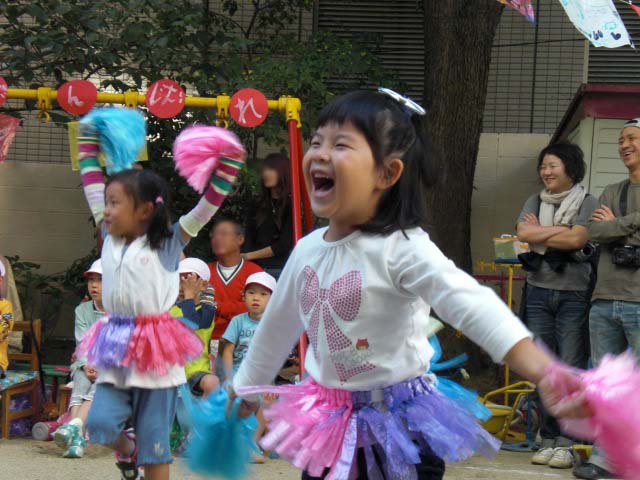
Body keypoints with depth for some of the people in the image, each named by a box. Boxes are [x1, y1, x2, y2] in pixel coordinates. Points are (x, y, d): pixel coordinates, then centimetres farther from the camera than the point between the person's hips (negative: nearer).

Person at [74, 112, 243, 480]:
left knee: (155, 447, 1)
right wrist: (89, 141, 19)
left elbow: (211, 202, -8)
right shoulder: (110, 238, 9)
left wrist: (227, 161, -16)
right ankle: (126, 449, 23)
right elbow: (92, 186, 16)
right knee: (101, 423, -10)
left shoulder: (169, 242, -3)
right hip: (117, 348, 4)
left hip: (156, 351, -4)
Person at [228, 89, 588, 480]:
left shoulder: (402, 248, -21)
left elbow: (473, 306, -36)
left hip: (400, 426, -6)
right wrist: (246, 389, 32)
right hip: (330, 424, 6)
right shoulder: (307, 250, 0)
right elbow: (278, 326, 18)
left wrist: (544, 372, -51)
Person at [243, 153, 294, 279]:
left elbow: (285, 244, -7)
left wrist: (249, 256, -3)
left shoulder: (291, 204, -3)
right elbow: (250, 239, 10)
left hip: (282, 268, -4)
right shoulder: (260, 204, 12)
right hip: (258, 267, 4)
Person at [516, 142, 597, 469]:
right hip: (538, 291, 4)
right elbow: (522, 233, -5)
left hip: (573, 294, -4)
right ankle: (548, 439, 12)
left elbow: (576, 239, -15)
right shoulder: (535, 202, 12)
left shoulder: (588, 203, 0)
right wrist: (560, 229, -10)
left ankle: (566, 443, -3)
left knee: (571, 370, -6)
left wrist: (538, 234, -5)